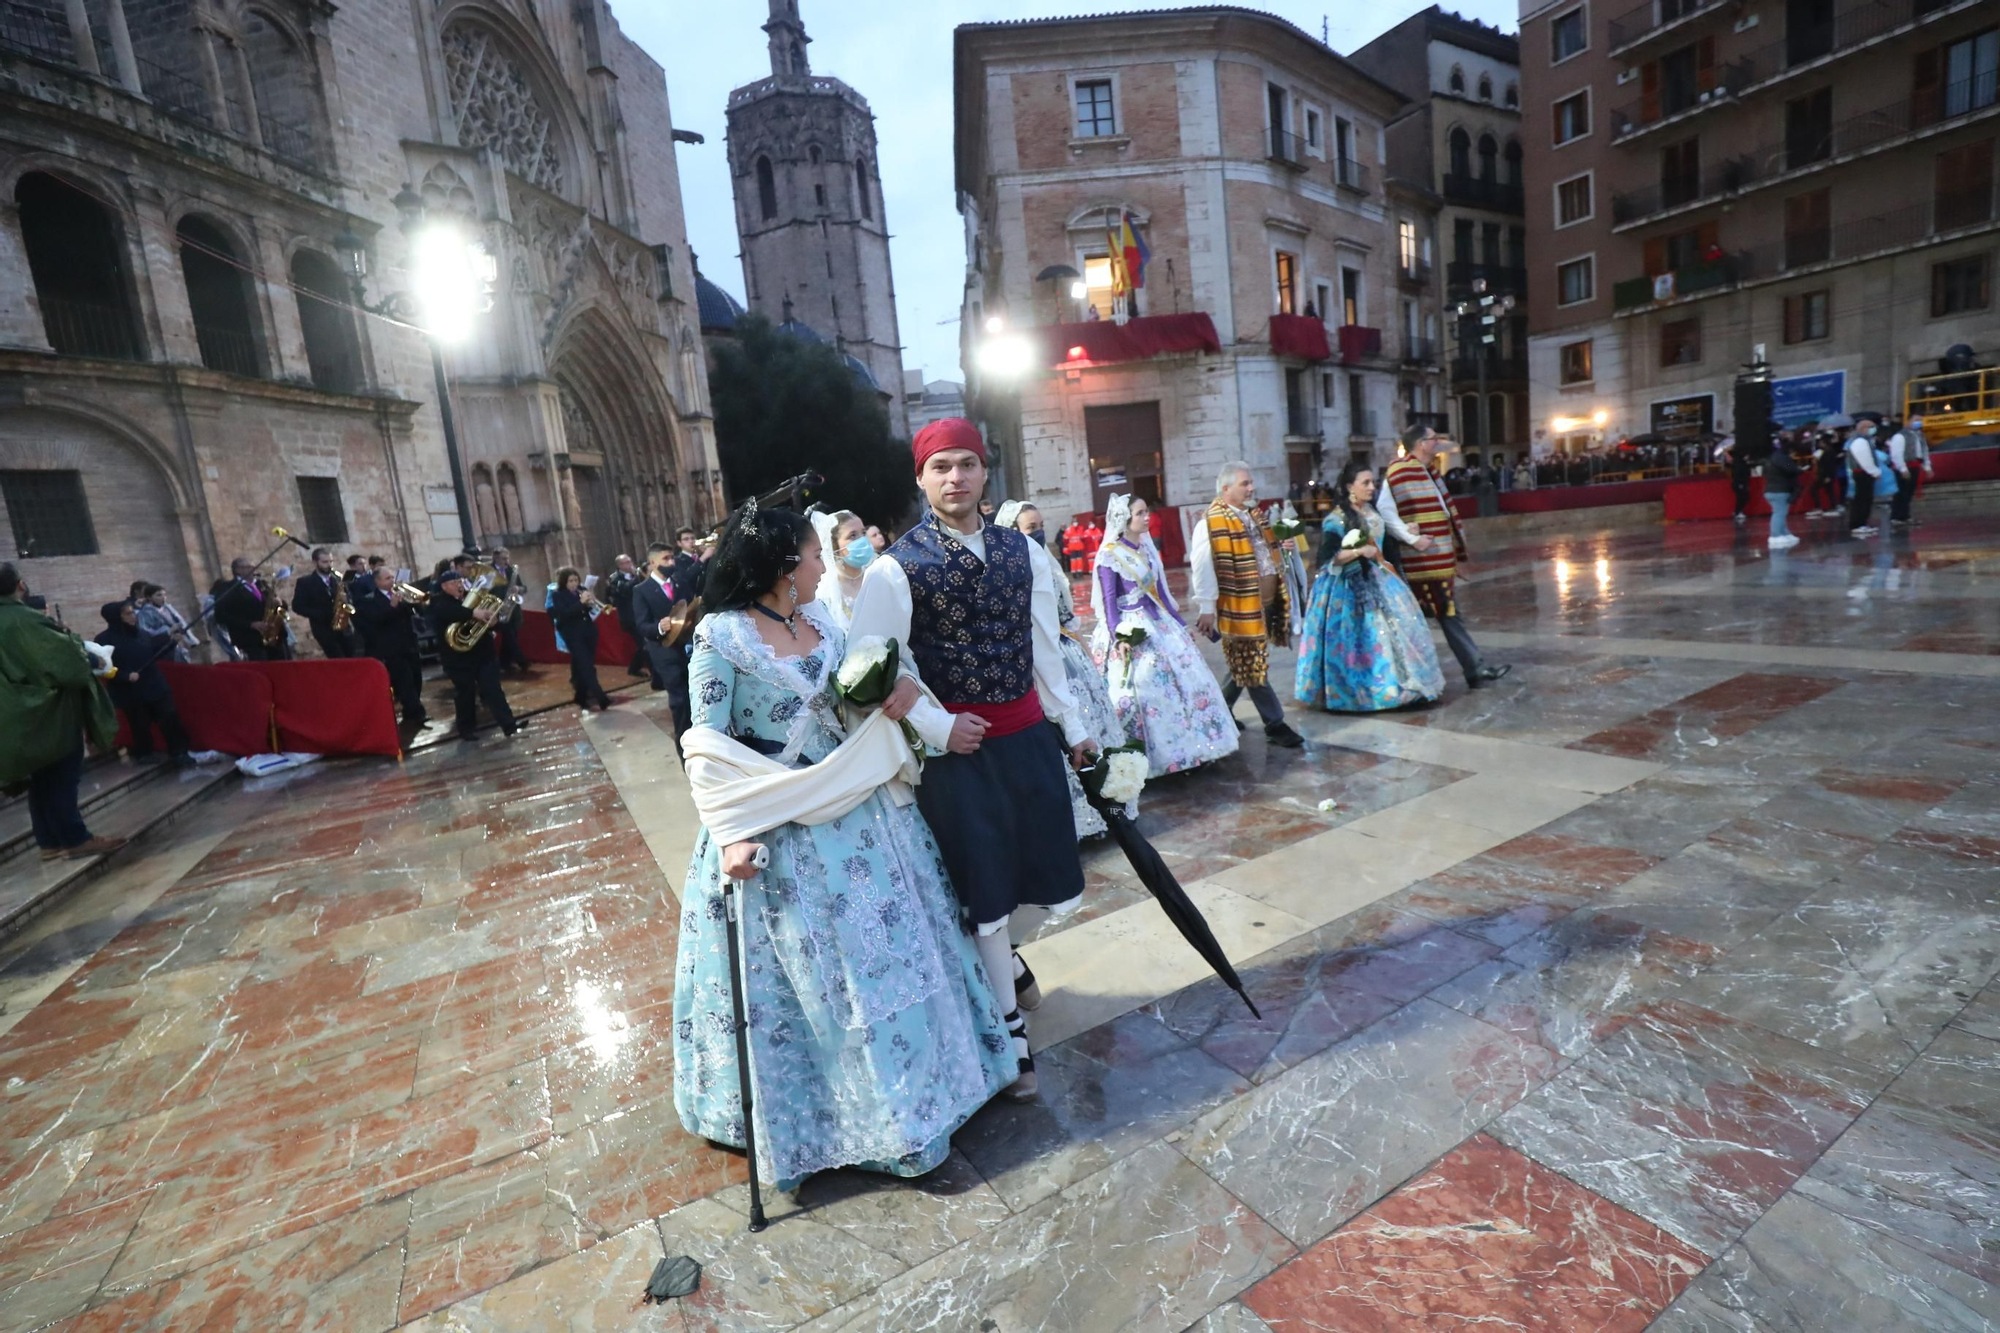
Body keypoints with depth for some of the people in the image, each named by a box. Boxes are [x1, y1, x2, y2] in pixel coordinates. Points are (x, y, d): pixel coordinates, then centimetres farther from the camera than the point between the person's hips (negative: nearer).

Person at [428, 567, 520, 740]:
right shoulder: (438, 602, -4)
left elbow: (491, 610, 10)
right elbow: (450, 612, -27)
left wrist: (491, 616, -15)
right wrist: (473, 613, -40)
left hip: (484, 653, 3)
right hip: (458, 657, -3)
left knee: (493, 690, 0)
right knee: (465, 694, 7)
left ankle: (509, 724, -3)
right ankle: (467, 729, 21)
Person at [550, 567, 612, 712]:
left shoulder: (583, 590, 8)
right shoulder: (558, 595, -4)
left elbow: (591, 609, 7)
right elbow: (564, 614, -17)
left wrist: (593, 604, -16)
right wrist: (581, 602, -26)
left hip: (589, 632, 5)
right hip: (573, 636, -5)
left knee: (587, 666, 10)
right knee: (585, 667, -12)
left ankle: (582, 698, 24)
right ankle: (601, 699, -20)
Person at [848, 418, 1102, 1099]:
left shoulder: (1020, 551, 5)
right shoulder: (896, 568, -9)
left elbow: (1044, 647, 10)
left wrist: (1075, 727, 11)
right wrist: (938, 727, -15)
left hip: (1028, 737, 5)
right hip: (959, 747, -5)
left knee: (1054, 883, 15)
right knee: (986, 894, 7)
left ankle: (1002, 956, 49)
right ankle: (1010, 1029, 29)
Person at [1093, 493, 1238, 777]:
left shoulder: (1147, 547, 9)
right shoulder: (1109, 554, -11)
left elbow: (1160, 591, 14)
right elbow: (1109, 599, -13)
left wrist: (1180, 623, 15)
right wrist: (1118, 637, -23)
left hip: (1159, 622, 8)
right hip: (1133, 628, -8)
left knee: (1186, 678, 9)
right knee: (1148, 689, -5)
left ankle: (1190, 748, 22)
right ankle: (1161, 755, 9)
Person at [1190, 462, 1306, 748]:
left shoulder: (1253, 515, 14)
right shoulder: (1211, 524, -13)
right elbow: (1201, 568, -17)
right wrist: (1206, 607, -19)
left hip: (1265, 602, 9)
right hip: (1239, 606, -8)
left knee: (1246, 665, 16)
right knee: (1253, 667, 1)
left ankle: (1220, 708, 33)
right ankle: (1274, 724, 9)